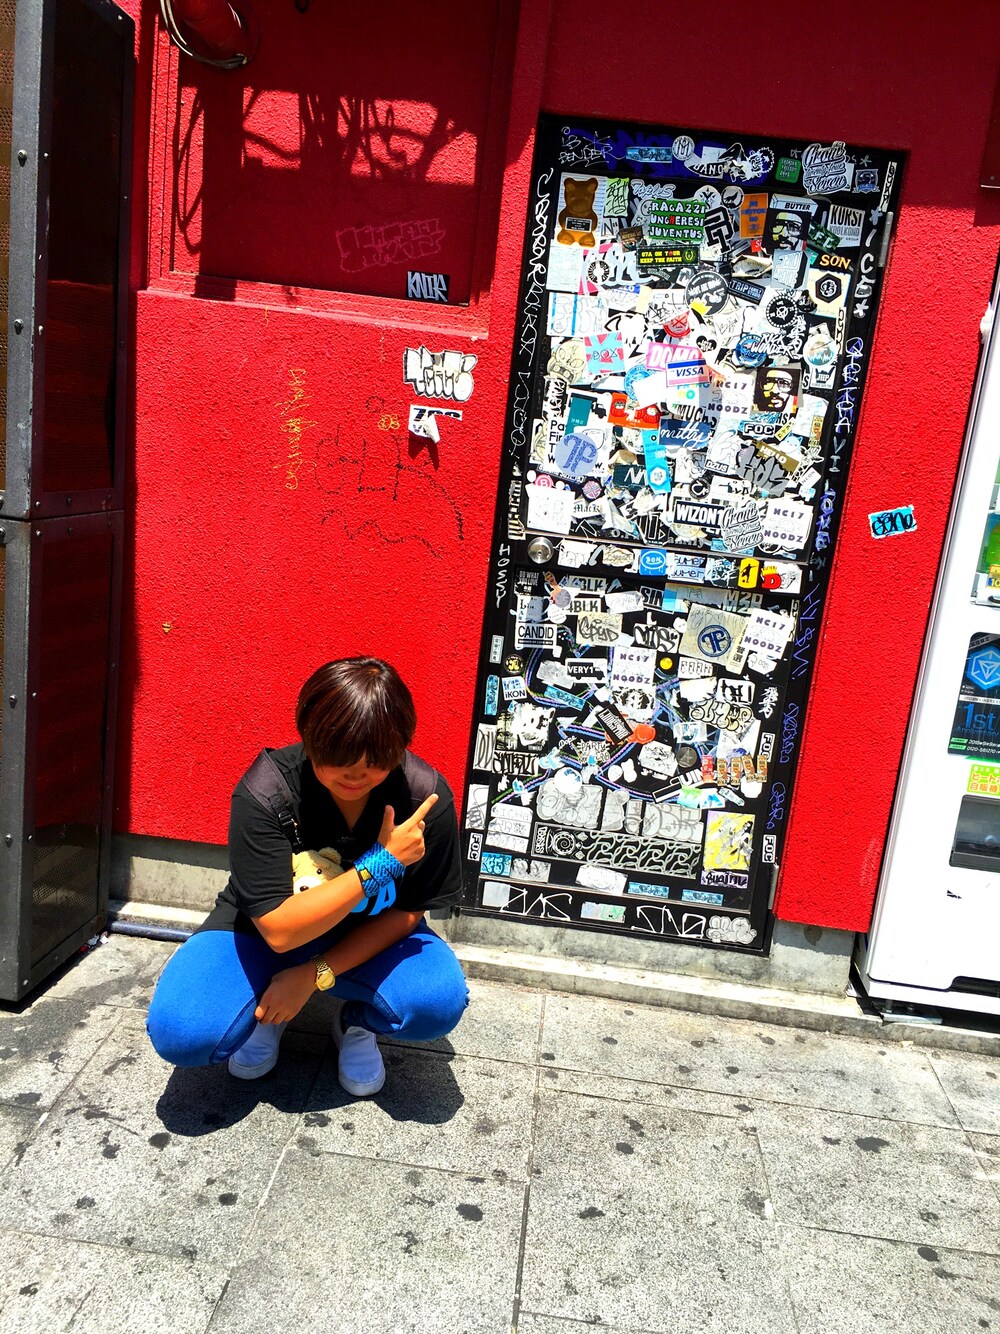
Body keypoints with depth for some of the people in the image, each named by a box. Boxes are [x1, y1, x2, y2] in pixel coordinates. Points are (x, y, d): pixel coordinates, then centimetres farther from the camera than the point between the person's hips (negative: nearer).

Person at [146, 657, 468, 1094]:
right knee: (179, 1033, -24)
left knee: (440, 1003, -28)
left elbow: (406, 912, -12)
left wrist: (314, 975, -19)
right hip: (262, 932, 0)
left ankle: (356, 1020, 7)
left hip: (369, 939, 1)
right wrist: (381, 864, -34)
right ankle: (265, 1013, 10)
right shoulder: (263, 793, -28)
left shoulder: (426, 799, -24)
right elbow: (279, 930, -29)